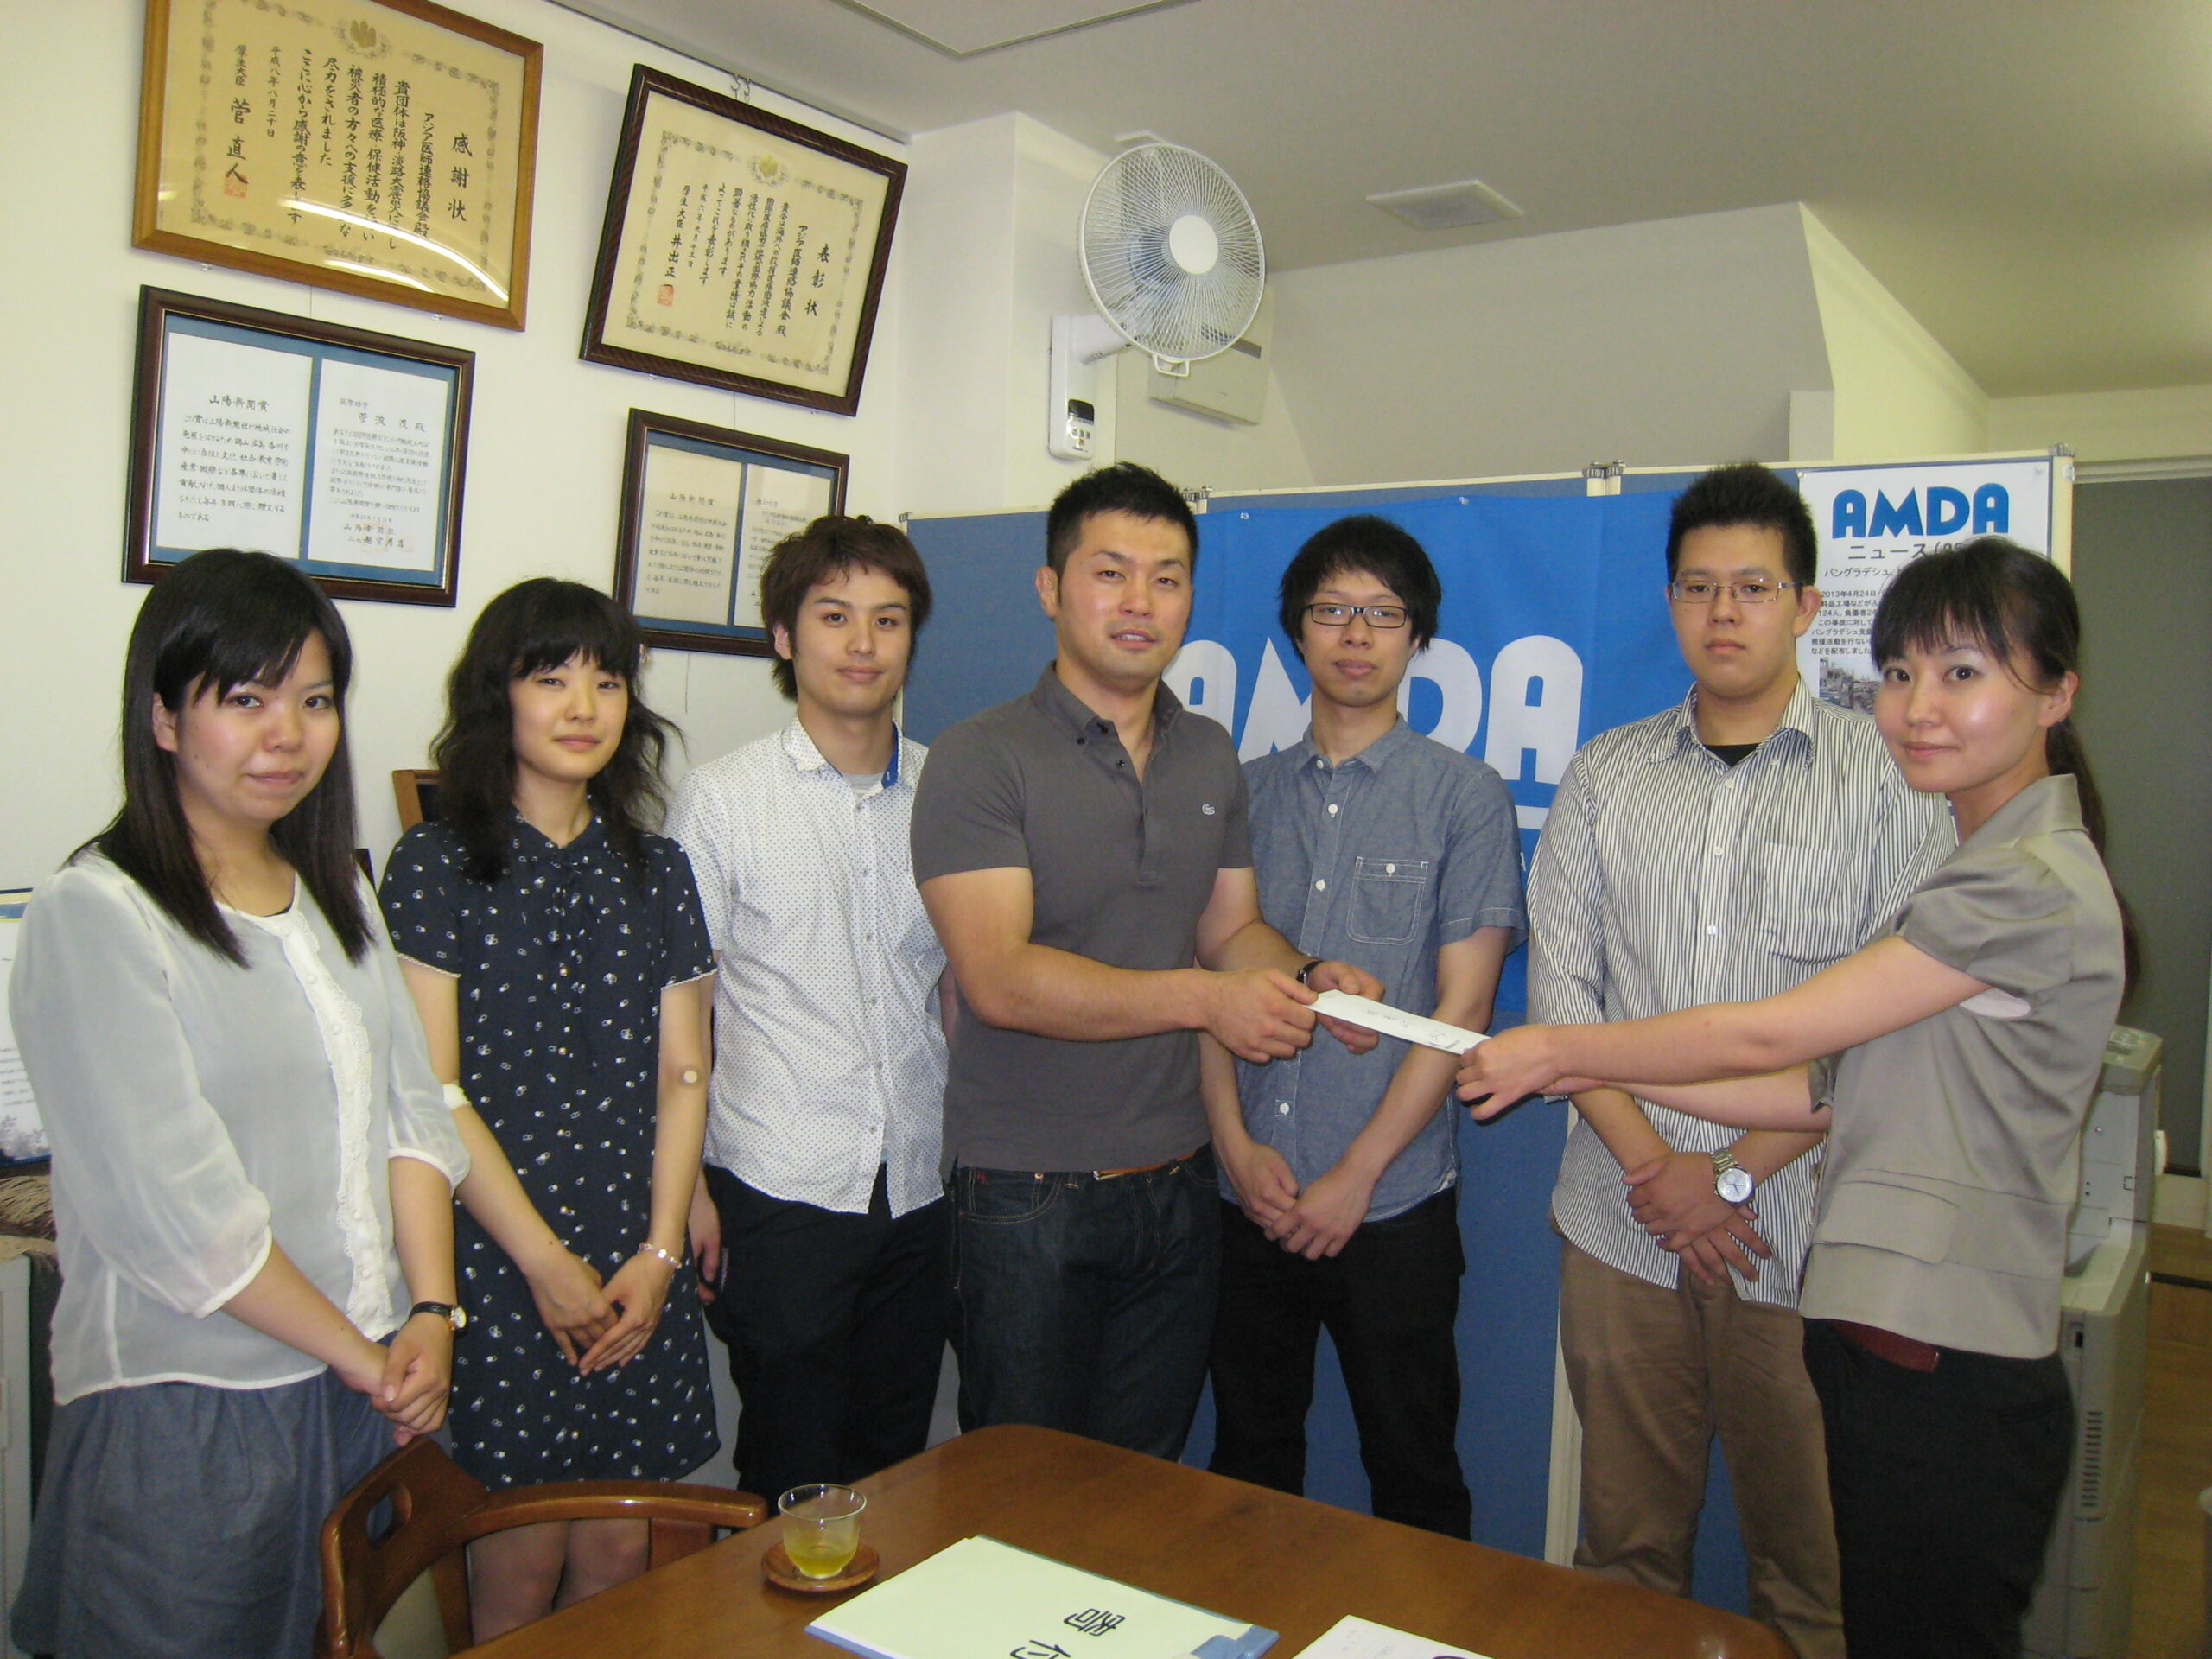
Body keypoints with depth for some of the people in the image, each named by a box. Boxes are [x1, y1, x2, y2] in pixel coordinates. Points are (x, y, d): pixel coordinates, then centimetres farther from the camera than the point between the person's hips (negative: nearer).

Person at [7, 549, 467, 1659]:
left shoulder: (335, 891, 9)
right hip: (183, 1412, -6)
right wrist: (361, 1355, -11)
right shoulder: (94, 915, -13)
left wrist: (430, 1314, -5)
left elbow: (408, 1109, 7)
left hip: (367, 1392, 6)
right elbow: (175, 1205, -17)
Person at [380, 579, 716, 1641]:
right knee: (518, 1573, 2)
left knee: (619, 1562, 8)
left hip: (638, 1267, 4)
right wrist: (545, 1261, -9)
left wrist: (660, 1252, -2)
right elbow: (429, 1089, -7)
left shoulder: (656, 870, 11)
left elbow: (682, 1073, 8)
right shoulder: (436, 866, -2)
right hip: (496, 1262, -3)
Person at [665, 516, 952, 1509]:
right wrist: (684, 1188, -5)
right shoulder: (722, 799, -3)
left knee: (897, 1470, 15)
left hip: (921, 1191, 3)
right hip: (782, 1194, -3)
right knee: (792, 1482, 7)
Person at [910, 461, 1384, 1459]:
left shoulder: (1210, 756, 10)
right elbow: (999, 976, -20)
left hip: (1175, 1185, 5)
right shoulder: (981, 761, -11)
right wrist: (1204, 998, -26)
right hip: (1029, 1193, -5)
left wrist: (1309, 981, -7)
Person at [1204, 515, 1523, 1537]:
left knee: (1413, 1474, 10)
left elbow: (1462, 1004, -7)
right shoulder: (1249, 792, 7)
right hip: (1250, 1193, 3)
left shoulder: (1465, 795, -2)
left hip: (1392, 1199, -3)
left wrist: (1360, 1171, -10)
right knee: (1248, 1464, 16)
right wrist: (1234, 1139, -6)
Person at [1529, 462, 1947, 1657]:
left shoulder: (1886, 778, 0)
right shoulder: (1605, 777, 8)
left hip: (1802, 1232, -2)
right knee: (1624, 1539, 12)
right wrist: (1652, 1161, -7)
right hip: (1621, 1225, 2)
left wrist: (1736, 1172, -10)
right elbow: (1558, 985, 3)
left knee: (1808, 1554, 9)